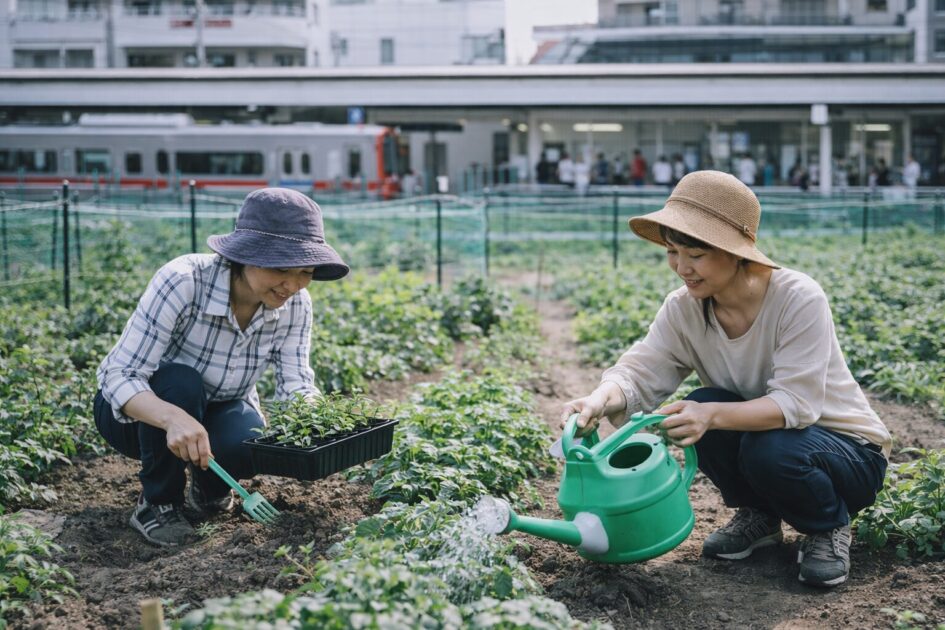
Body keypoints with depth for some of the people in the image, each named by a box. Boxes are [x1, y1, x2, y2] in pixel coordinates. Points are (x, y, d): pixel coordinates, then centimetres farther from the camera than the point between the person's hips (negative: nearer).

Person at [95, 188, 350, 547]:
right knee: (180, 383, -36)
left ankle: (208, 484, 7)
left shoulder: (295, 305, -17)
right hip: (139, 410, -3)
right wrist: (175, 418, -53)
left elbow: (295, 385, -14)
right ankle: (157, 503, -11)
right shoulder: (182, 282, -32)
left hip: (216, 412, 3)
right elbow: (119, 377, -33)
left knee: (253, 444, -30)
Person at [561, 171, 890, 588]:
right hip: (758, 435, 5)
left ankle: (829, 527, -2)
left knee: (771, 449, -36)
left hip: (850, 451, -4)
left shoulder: (799, 299, -27)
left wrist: (713, 416, -47)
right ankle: (758, 517, 2)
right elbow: (641, 373, -19)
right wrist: (601, 399, -42)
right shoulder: (683, 310, -11)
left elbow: (795, 403, -32)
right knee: (705, 405, -25)